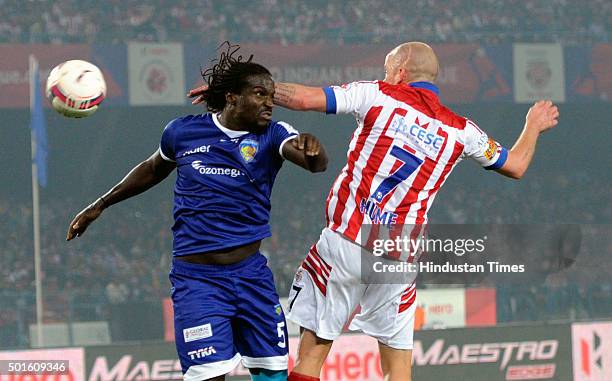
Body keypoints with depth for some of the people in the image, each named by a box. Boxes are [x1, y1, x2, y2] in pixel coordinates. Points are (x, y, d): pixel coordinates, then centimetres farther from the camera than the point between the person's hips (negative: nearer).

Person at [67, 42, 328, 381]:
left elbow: (317, 163, -23)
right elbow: (154, 170, 19)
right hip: (197, 278, -2)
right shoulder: (183, 132, -1)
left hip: (250, 273, 2)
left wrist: (312, 149, -47)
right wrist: (101, 205, 25)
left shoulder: (272, 135, -4)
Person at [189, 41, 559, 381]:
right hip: (399, 257, 3)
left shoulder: (377, 95, 2)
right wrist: (534, 126, 45)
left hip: (346, 243, -3)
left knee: (313, 351, 0)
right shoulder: (461, 130, 10)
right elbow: (515, 166, 25)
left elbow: (302, 98, -6)